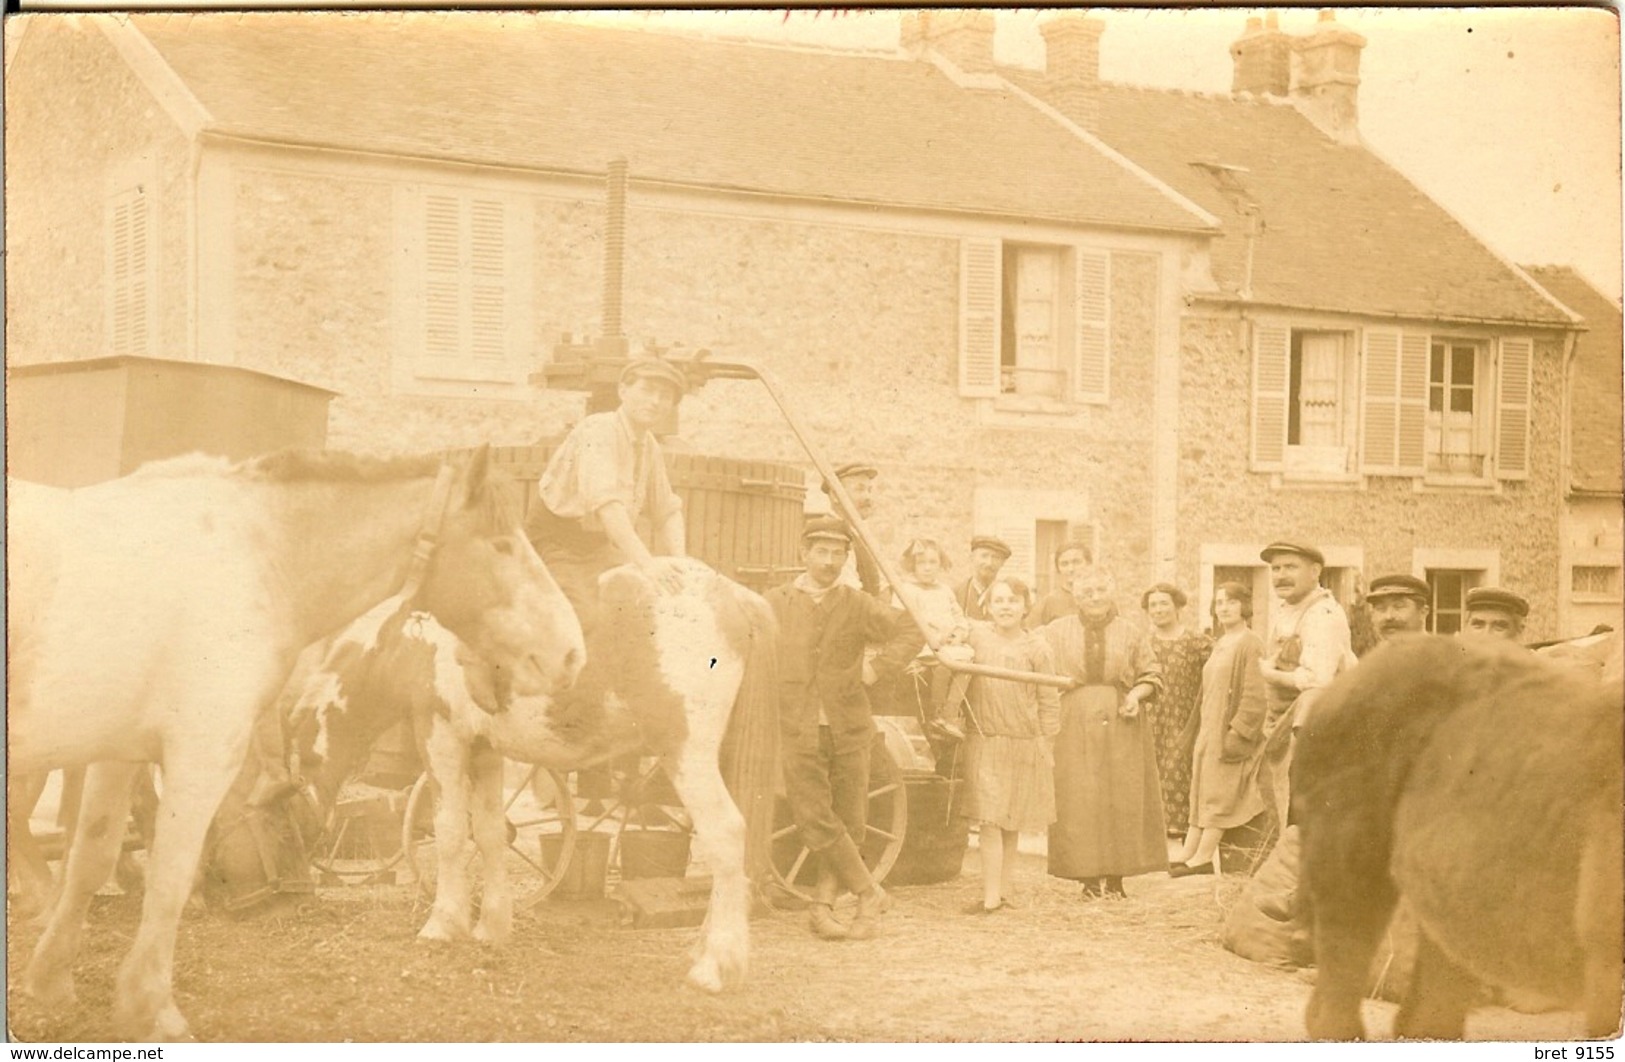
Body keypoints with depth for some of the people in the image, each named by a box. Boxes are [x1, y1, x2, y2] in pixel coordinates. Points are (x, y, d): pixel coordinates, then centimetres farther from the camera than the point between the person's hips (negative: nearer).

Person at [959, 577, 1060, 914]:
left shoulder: (1036, 648, -4)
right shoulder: (976, 637, -1)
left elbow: (1049, 702, 1)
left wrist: (1045, 745, 1)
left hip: (1024, 744, 0)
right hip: (984, 742, 0)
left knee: (1011, 823, 9)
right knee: (989, 822, -6)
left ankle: (1002, 887, 20)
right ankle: (992, 895, -5)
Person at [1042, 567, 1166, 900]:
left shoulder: (1129, 631, 9)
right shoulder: (1058, 632, 8)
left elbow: (1152, 674, 10)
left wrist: (1137, 694, -8)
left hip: (1121, 726, 1)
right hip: (1074, 728, -1)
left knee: (1121, 801, 0)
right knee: (1079, 803, -4)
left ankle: (1115, 878, 6)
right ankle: (1089, 879, 1)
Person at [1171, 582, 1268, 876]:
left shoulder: (1249, 644, -11)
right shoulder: (1220, 645, 16)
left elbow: (1254, 696, -17)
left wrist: (1238, 733, -21)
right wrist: (1200, 734, 17)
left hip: (1229, 729, -9)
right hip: (1209, 730, 9)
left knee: (1219, 793, -5)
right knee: (1201, 792, 8)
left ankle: (1203, 857, -3)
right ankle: (1188, 853, 10)